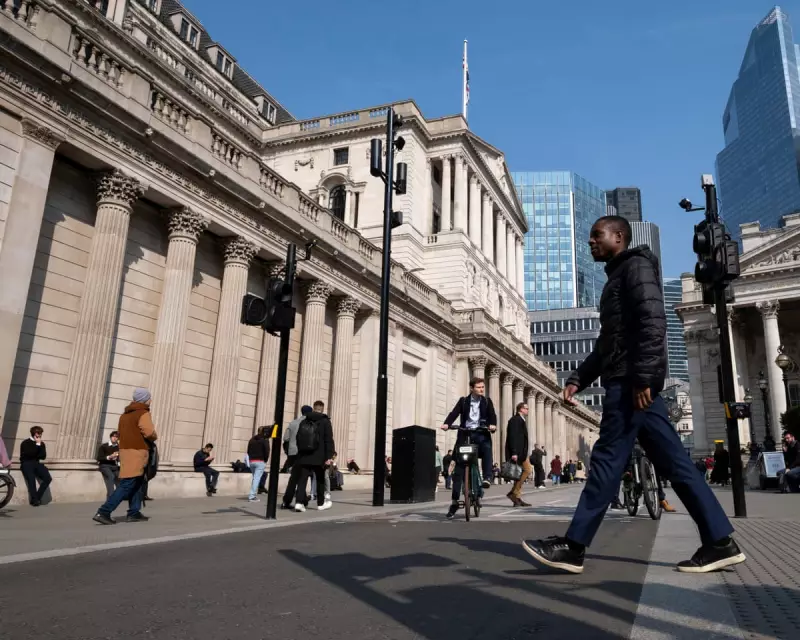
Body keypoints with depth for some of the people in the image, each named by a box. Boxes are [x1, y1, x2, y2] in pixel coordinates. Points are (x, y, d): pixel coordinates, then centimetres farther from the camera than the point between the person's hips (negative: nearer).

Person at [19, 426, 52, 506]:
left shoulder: (42, 444, 12)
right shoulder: (25, 443, -1)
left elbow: (43, 456, 3)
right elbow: (30, 454, -15)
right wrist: (37, 445, -10)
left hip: (36, 464, 4)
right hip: (26, 464, -4)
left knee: (48, 478, -19)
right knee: (31, 479, -32)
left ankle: (37, 498, -11)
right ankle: (34, 500, -23)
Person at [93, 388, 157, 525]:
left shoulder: (125, 414, 18)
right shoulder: (143, 413, -8)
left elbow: (123, 433, 13)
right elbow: (150, 433, -15)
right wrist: (154, 437, 5)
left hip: (126, 450, 9)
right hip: (137, 452, -9)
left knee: (137, 484, 14)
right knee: (127, 486, -9)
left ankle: (134, 513, 12)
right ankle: (103, 512, -13)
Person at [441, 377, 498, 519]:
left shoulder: (487, 401, 10)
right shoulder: (463, 401, 8)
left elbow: (492, 415, -2)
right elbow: (454, 413, -5)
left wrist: (493, 425, -25)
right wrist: (446, 424, -25)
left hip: (481, 433, 0)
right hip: (465, 434, 0)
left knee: (487, 447, -37)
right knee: (459, 468, -3)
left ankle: (487, 477, -29)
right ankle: (454, 501, 2)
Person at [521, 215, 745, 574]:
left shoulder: (636, 265, -1)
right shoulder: (617, 279, 27)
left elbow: (653, 322, -17)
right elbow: (607, 343, 27)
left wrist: (642, 377, -24)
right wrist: (577, 380, 19)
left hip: (632, 380, -10)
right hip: (628, 380, 10)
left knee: (608, 458, -9)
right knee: (673, 463, 7)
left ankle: (572, 546, -6)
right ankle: (720, 542, 10)